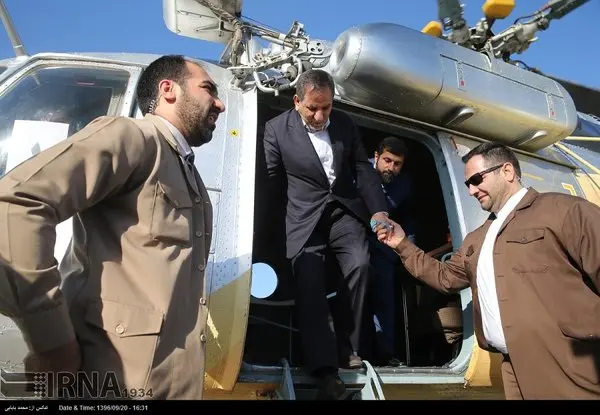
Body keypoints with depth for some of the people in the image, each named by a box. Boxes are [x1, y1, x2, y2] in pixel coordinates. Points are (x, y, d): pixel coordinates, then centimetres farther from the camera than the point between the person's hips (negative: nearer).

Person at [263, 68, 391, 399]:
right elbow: (274, 182, 5)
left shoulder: (345, 124, 6)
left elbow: (363, 168, 7)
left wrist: (378, 210, -4)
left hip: (344, 210, 3)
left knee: (359, 264, -19)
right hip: (304, 217, -2)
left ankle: (347, 347, -2)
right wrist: (286, 223, 10)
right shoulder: (276, 129, -4)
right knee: (309, 282, -15)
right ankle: (325, 370, -14)